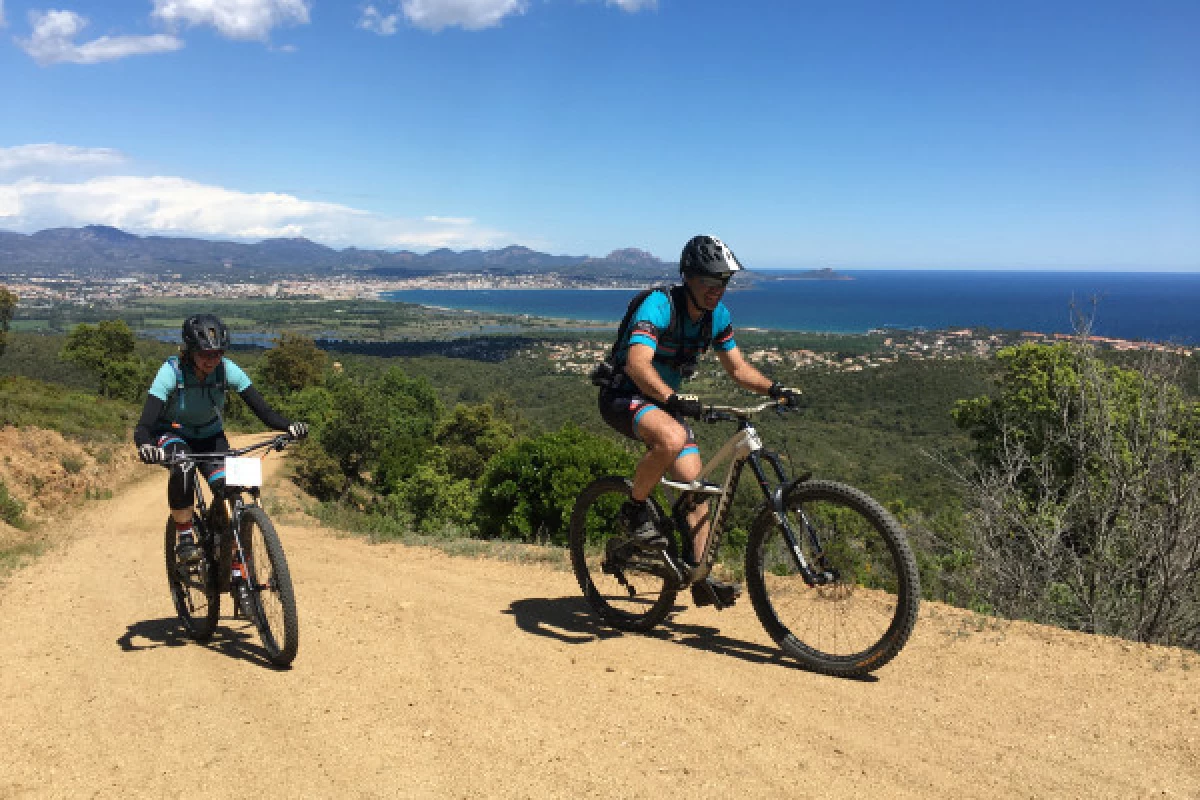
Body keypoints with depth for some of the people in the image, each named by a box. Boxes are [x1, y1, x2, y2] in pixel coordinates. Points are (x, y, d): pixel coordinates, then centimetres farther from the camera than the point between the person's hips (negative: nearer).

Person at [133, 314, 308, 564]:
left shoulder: (227, 370, -22)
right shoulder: (172, 372, -28)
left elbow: (262, 408, -25)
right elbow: (144, 425, -34)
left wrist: (288, 427, -45)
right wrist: (145, 447, -57)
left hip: (210, 435, 3)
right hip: (172, 433, -2)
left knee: (228, 487, -21)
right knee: (183, 467, -36)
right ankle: (185, 540, -20)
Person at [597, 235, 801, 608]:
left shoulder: (717, 315, -2)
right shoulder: (659, 305, -25)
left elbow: (738, 368, 6)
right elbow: (637, 363, -38)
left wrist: (774, 388, -12)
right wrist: (673, 399, -54)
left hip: (667, 400, 7)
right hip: (624, 396, -7)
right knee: (672, 438, -38)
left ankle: (701, 577, 5)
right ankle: (636, 507, -13)